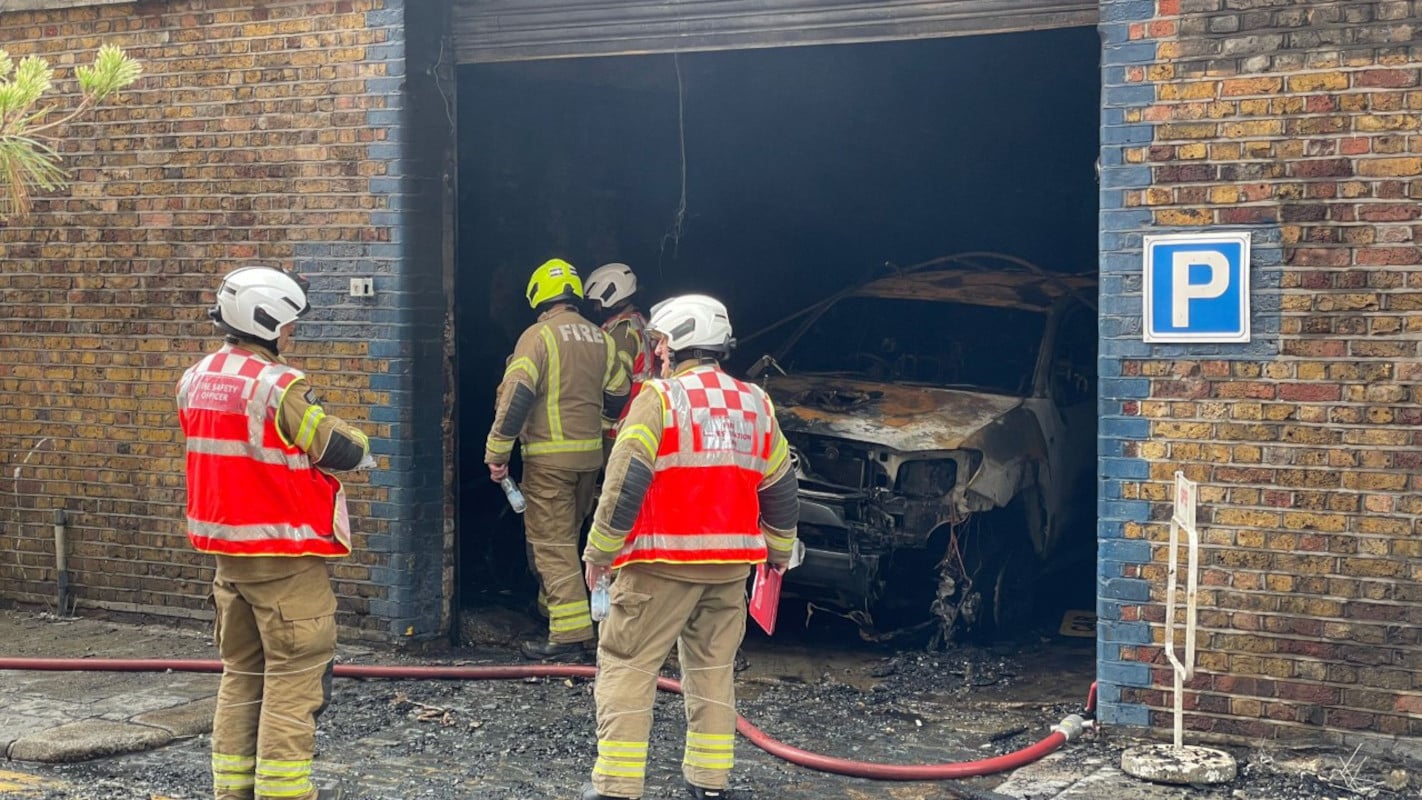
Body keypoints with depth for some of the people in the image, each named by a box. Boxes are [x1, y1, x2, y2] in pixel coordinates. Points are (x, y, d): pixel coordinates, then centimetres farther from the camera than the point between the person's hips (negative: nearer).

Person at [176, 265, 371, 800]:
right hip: (284, 553, -8)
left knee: (242, 670, 17)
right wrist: (361, 448, 8)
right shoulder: (276, 385, -19)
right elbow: (338, 449, -13)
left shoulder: (195, 380, 6)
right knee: (294, 673, -1)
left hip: (226, 546, 8)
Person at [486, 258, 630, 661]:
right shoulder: (600, 338, 10)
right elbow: (617, 398, 16)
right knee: (566, 536, 21)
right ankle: (553, 604, 32)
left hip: (549, 456, -7)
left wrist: (497, 451, -14)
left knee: (551, 542, -5)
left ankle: (571, 631, -10)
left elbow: (516, 396, -18)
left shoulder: (538, 335, -10)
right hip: (590, 452, 7)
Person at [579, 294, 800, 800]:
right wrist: (779, 548, 31)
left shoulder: (659, 399, -8)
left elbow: (624, 484, -14)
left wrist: (598, 552, -4)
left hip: (663, 561, -6)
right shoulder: (756, 404, 10)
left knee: (625, 663, 1)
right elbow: (780, 488, 17)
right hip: (731, 563, 6)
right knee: (713, 667, 16)